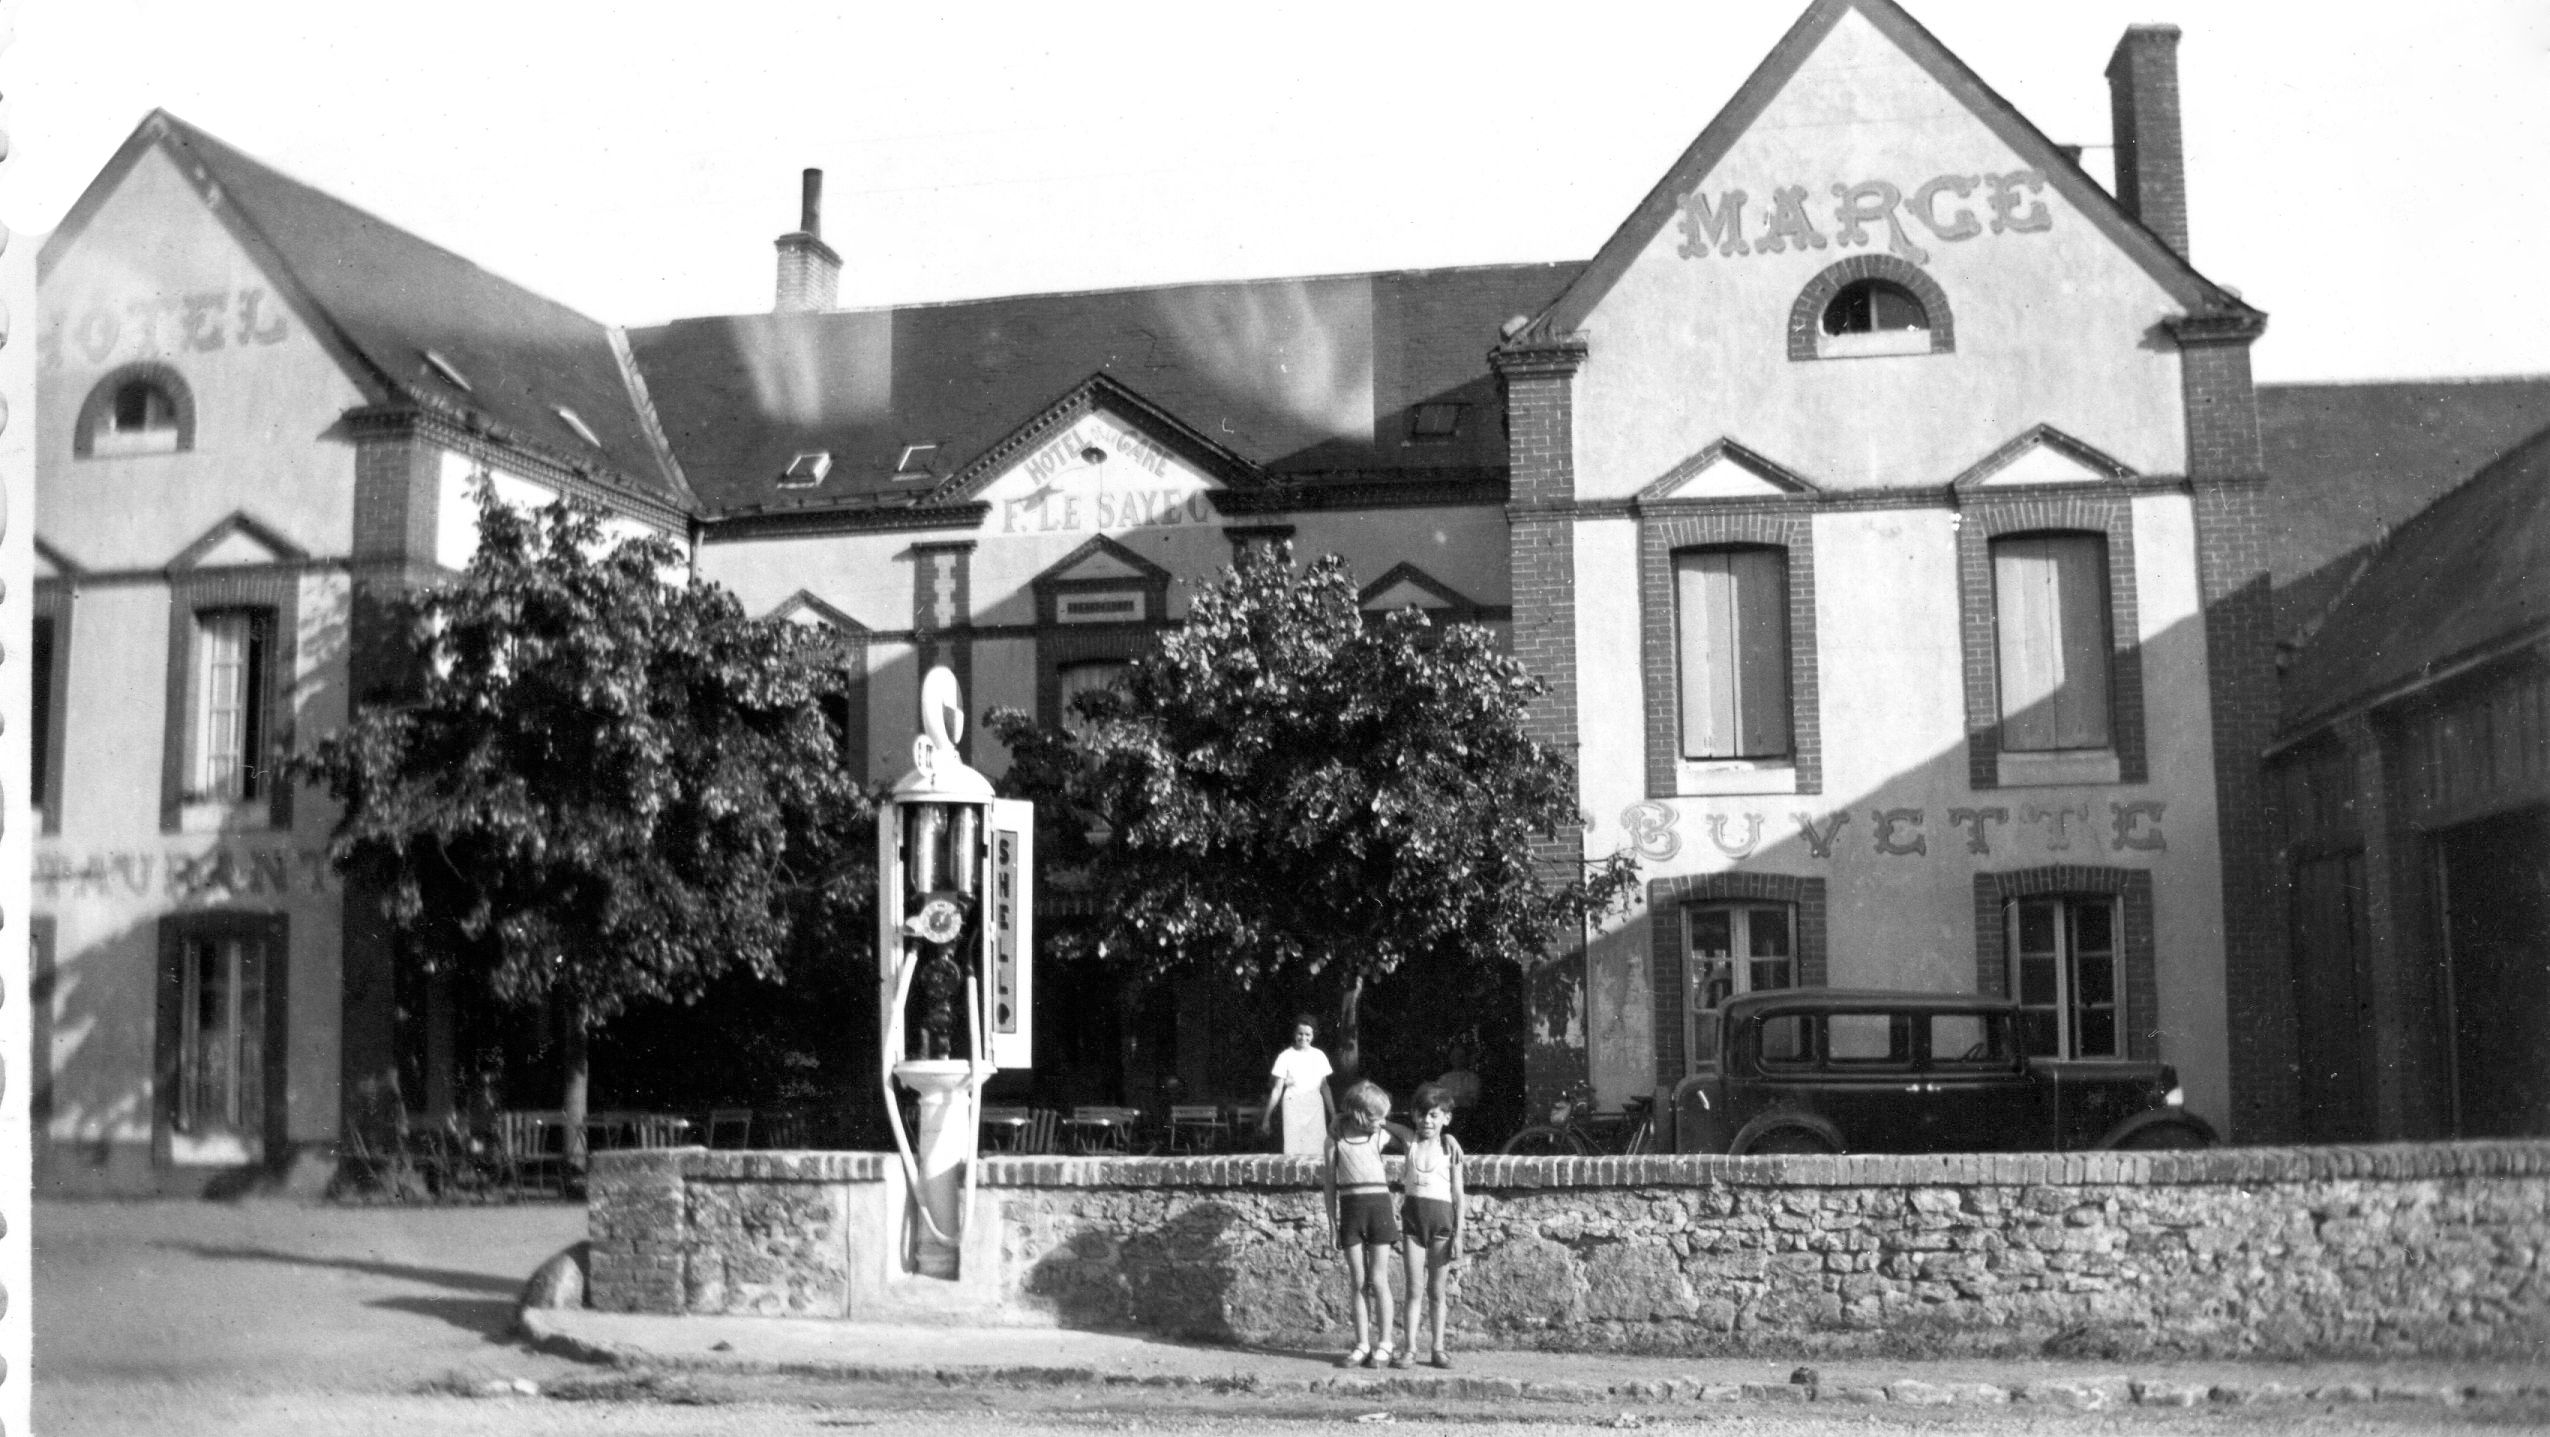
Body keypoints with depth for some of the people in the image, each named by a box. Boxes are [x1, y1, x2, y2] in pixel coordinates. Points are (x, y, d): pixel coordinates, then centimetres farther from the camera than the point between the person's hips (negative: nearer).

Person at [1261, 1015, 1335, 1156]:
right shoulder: (1285, 1057, 0)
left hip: (1314, 1107, 2)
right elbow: (1277, 1089, 1)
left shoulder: (1319, 1056, 8)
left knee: (1316, 1151, -3)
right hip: (1293, 1107, -2)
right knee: (1293, 1150, -7)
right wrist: (1266, 1117, -1)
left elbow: (1324, 1086, 13)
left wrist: (1333, 1114, 12)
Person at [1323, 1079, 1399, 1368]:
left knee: (1378, 1280, -2)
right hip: (1350, 1209, 1)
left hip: (1379, 1205, -1)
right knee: (1357, 1281, 4)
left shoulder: (1380, 1138, 3)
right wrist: (1332, 1222, 5)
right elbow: (1331, 1183, 6)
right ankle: (1362, 1345, 11)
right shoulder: (1335, 1142, 2)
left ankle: (1384, 1344, 6)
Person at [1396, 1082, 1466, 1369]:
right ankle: (1410, 1348, 4)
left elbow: (1458, 1193, 2)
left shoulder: (1449, 1145, 0)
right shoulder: (1410, 1143, 4)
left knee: (1436, 1290, 6)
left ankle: (1438, 1348, 14)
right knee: (1414, 1288, 1)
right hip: (1413, 1215, 1)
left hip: (1441, 1215, -1)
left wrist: (1458, 1234, -1)